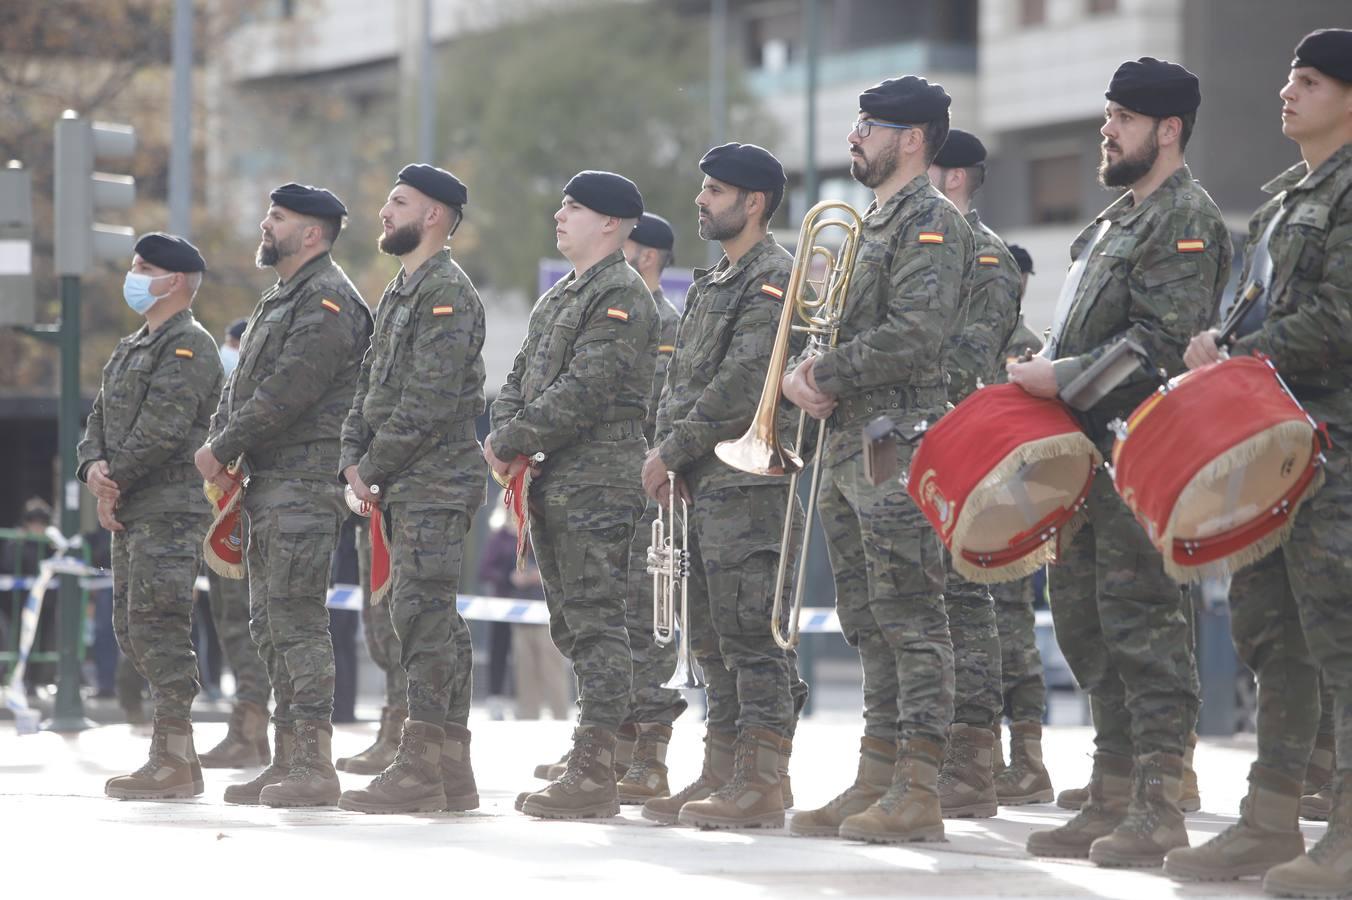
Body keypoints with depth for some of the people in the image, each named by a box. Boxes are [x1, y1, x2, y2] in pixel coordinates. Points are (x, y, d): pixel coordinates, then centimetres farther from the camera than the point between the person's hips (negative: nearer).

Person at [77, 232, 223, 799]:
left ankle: (174, 762, -11)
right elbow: (100, 420, 17)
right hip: (130, 513, 10)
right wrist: (94, 467, -3)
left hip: (169, 509, -10)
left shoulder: (189, 346, -9)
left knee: (158, 627, -12)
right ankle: (174, 752, 16)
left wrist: (113, 481, -12)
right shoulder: (130, 349, 21)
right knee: (131, 630, 11)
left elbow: (161, 430, -18)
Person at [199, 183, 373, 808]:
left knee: (296, 620, -13)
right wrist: (216, 441, 3)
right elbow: (243, 382, 21)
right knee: (269, 624, 11)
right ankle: (287, 761, 15)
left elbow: (288, 391, -19)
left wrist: (222, 449, -12)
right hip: (268, 484, 11)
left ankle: (314, 765, -14)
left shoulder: (327, 300, -12)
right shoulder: (281, 299, 21)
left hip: (305, 483, -11)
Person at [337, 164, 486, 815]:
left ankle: (421, 767, -13)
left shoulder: (447, 292, -11)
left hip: (435, 483, -10)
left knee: (422, 614, -12)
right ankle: (452, 770, 12)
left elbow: (429, 401, -19)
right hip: (404, 486, 10)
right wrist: (354, 459, 5)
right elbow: (370, 387, 20)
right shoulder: (399, 292, 20)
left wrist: (375, 464, -13)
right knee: (435, 618, 10)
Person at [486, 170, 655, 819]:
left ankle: (595, 772, -12)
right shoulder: (558, 297, 20)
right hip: (551, 486, 10)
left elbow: (582, 391, -19)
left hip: (597, 485, -10)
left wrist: (510, 443, -14)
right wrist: (508, 437, -2)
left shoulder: (622, 296, -10)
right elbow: (520, 378, 19)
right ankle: (587, 763, 17)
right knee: (571, 627, 12)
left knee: (596, 625, -10)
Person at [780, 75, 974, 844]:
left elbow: (915, 332, -21)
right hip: (849, 447, 10)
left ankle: (918, 790, -12)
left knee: (910, 619, -10)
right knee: (872, 623, 12)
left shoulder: (931, 221, -9)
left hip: (901, 443, -10)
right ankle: (877, 780, 16)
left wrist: (829, 375, -11)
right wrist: (804, 372, 3)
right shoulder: (877, 223, 22)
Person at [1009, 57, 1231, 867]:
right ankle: (1114, 797, 16)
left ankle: (1158, 809, -11)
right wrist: (1038, 376, 10)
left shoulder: (1187, 220, -9)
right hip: (1087, 450, 10)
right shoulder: (1116, 220, 22)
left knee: (1141, 621, -11)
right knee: (1086, 621, 11)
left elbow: (1163, 341, -19)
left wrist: (1063, 377, -19)